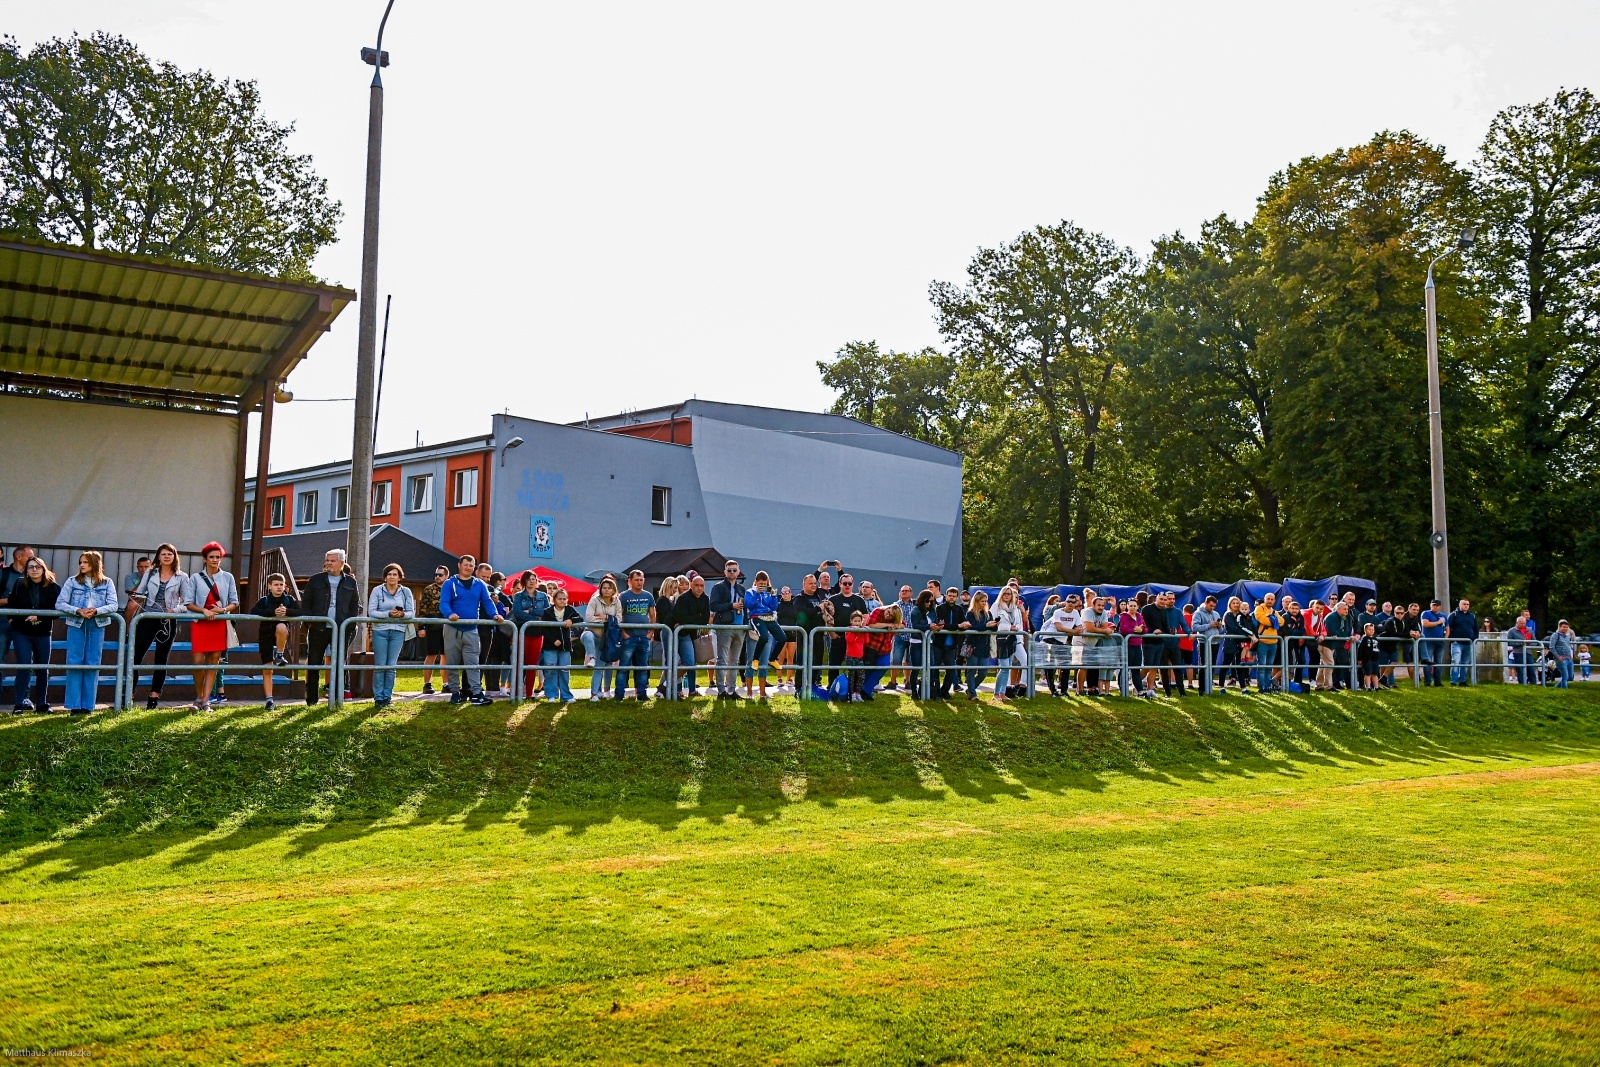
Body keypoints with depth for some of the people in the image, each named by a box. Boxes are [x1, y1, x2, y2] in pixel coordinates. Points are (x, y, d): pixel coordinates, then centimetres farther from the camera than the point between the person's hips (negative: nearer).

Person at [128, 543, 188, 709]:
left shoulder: (181, 577, 4)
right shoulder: (150, 573, 9)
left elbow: (187, 602, 2)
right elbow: (140, 593, 7)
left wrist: (174, 610, -15)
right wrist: (135, 597, -15)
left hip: (168, 621, -1)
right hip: (147, 619, 1)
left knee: (161, 659, 7)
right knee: (135, 656, -5)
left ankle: (154, 696, 13)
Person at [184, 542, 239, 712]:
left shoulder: (227, 578, 8)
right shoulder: (195, 578, 5)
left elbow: (234, 602, 8)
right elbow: (188, 602, 0)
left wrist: (223, 609, -12)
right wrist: (204, 610, -16)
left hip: (219, 625, 1)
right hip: (200, 623, -1)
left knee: (213, 662, 0)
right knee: (198, 661, -7)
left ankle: (206, 702, 2)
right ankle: (198, 698, 12)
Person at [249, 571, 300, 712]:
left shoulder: (289, 599, 2)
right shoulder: (264, 600, -1)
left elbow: (301, 612, -9)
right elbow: (253, 612, -18)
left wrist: (287, 612, -28)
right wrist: (273, 612, -29)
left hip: (281, 636, 0)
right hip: (266, 635, 0)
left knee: (281, 627, -37)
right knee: (267, 670, 0)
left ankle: (279, 656, -15)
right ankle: (269, 700, 7)